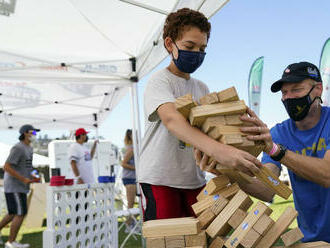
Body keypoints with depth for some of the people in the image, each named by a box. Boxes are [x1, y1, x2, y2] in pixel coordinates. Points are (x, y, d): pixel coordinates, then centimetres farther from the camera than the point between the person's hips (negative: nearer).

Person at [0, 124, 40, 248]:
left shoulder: (29, 148, 14)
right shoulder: (18, 148, -16)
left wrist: (32, 176, 8)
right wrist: (24, 179, -21)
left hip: (20, 186, 10)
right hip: (15, 187, -10)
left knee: (13, 214, 18)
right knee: (20, 214, -7)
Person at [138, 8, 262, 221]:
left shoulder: (202, 88, 15)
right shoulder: (159, 81, -8)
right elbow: (171, 119, -28)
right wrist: (217, 150, -44)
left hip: (195, 179, 6)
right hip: (160, 179, -6)